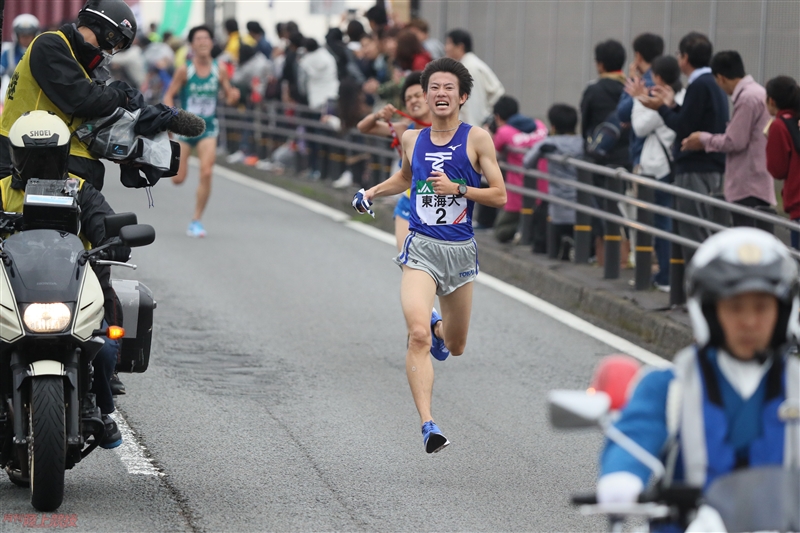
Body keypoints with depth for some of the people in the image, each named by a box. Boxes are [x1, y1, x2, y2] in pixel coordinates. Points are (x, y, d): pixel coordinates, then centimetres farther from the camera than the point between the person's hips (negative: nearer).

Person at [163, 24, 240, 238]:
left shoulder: (219, 71, -3)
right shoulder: (185, 70, -9)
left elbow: (229, 97, 6)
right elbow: (169, 96, -4)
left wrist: (233, 96, -18)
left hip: (208, 128, 1)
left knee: (206, 173, -16)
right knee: (178, 179, 3)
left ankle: (196, 221, -3)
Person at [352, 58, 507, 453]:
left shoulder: (476, 139, -2)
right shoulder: (412, 139, 6)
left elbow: (499, 196, -3)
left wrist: (457, 189, -16)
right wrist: (371, 193, 13)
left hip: (460, 250, 0)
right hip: (421, 248, 0)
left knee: (454, 347, 17)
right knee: (418, 335, -23)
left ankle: (439, 327, 55)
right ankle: (428, 425, -25)